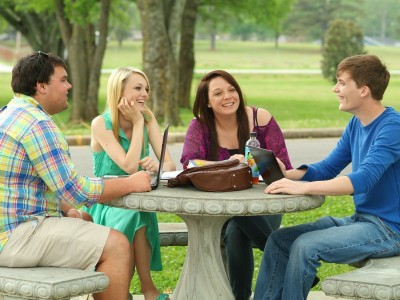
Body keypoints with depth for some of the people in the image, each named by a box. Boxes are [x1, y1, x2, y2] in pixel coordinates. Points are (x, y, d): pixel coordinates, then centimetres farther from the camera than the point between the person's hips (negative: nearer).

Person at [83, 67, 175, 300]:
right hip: (105, 204, -3)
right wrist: (137, 123, -17)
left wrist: (157, 166, -31)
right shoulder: (101, 124, -13)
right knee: (133, 217, -34)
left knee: (136, 217, -31)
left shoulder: (147, 119, 2)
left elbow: (170, 164, -7)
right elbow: (129, 166, -23)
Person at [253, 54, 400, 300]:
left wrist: (301, 187, -35)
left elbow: (362, 180, -29)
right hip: (360, 220, 9)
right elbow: (326, 170, 14)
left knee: (306, 246, -24)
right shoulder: (356, 124, 10)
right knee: (278, 241, -1)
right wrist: (288, 175, -5)